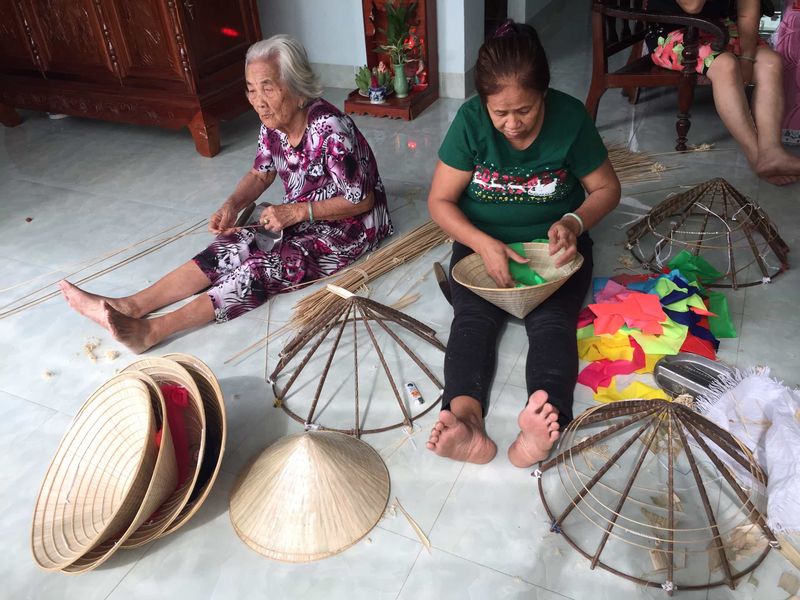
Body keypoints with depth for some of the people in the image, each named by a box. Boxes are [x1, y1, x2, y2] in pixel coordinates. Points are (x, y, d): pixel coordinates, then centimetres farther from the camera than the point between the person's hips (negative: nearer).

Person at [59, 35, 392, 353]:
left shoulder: (330, 129, -28)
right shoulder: (273, 124, -6)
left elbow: (362, 201, -23)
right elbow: (260, 174, 8)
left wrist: (296, 211, -25)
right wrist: (232, 205, -12)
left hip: (350, 227, -7)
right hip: (298, 216, 7)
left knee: (264, 268, -26)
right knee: (233, 245, -14)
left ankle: (153, 329, -33)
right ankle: (130, 306, -19)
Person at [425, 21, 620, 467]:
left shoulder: (571, 117, -12)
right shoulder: (471, 120, -13)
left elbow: (607, 189, -1)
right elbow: (440, 201, -10)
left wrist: (573, 223, -22)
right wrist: (484, 245, -27)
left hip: (553, 243, 0)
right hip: (483, 243, 1)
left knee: (552, 320, -29)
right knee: (473, 317, -29)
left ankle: (545, 423, -51)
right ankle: (466, 416, -50)